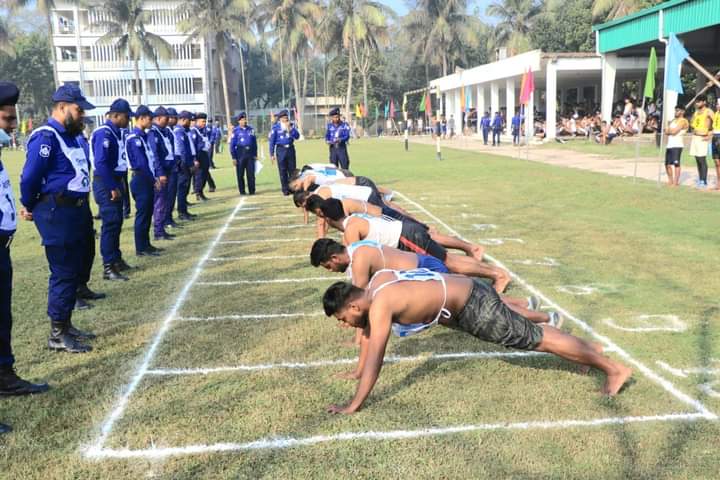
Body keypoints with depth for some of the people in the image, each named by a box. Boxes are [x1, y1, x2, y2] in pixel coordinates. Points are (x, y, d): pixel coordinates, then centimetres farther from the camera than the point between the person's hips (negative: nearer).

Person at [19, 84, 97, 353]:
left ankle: (65, 325, 28)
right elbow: (29, 177, -18)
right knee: (63, 273, -4)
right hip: (57, 214, -9)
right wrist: (30, 207, -4)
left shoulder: (69, 135, 13)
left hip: (75, 211, 9)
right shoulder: (46, 137, -16)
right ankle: (57, 335, 7)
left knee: (74, 271, 15)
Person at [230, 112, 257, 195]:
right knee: (240, 174, 3)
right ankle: (242, 191, 11)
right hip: (240, 153, -2)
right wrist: (233, 157, -6)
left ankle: (252, 191, 10)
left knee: (251, 173, 4)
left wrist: (255, 155, 10)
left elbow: (254, 142, 13)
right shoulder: (236, 131, -1)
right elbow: (232, 144, -1)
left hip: (250, 153, 2)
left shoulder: (251, 129, 9)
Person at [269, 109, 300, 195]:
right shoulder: (276, 127, -1)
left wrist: (290, 128, -14)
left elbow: (297, 136, -2)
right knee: (283, 170, 1)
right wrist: (272, 154, -3)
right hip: (281, 149, -3)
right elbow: (271, 141, 0)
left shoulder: (291, 125, 7)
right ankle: (285, 189, 7)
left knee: (292, 169, 6)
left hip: (290, 149, 3)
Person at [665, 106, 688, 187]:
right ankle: (670, 181, 20)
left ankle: (676, 182, -8)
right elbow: (667, 131, 14)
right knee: (668, 164, 9)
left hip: (677, 145, -8)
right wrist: (671, 131, -5)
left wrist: (670, 130, 4)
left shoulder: (683, 121, -4)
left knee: (676, 163, -10)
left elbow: (674, 131, -14)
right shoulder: (673, 120, 22)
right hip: (669, 145, 8)